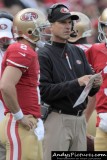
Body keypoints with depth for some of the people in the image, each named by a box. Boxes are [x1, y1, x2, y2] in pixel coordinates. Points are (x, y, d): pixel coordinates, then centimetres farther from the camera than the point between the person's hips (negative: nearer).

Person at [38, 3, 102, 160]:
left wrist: (95, 84, -10)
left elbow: (89, 91, 14)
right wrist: (77, 83, -22)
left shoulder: (78, 52, 15)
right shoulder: (44, 55, -6)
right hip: (58, 119, -6)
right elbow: (44, 91, -17)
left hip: (80, 119, 7)